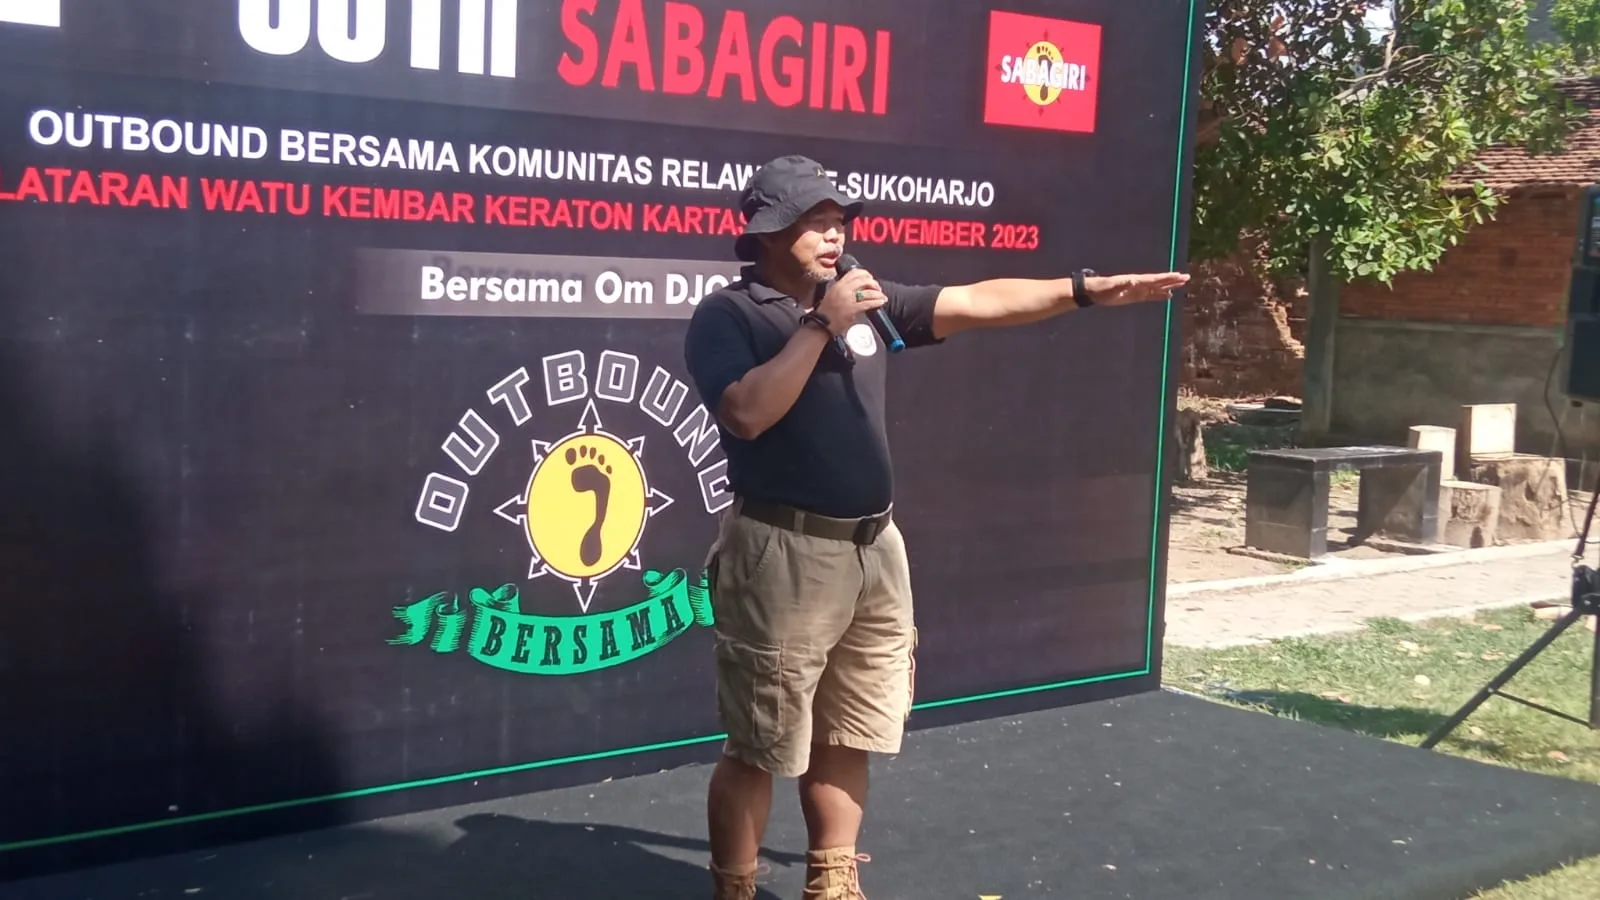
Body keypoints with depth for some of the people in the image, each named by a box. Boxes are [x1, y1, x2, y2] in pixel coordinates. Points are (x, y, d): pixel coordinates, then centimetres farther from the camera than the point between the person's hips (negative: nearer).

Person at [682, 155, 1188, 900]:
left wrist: (1088, 291, 0)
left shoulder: (869, 303, 11)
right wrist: (821, 326, -19)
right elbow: (746, 415, -23)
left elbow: (978, 302, 8)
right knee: (760, 750, 1)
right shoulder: (727, 316, -7)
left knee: (846, 739, 15)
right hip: (784, 555, -6)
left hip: (875, 549, 7)